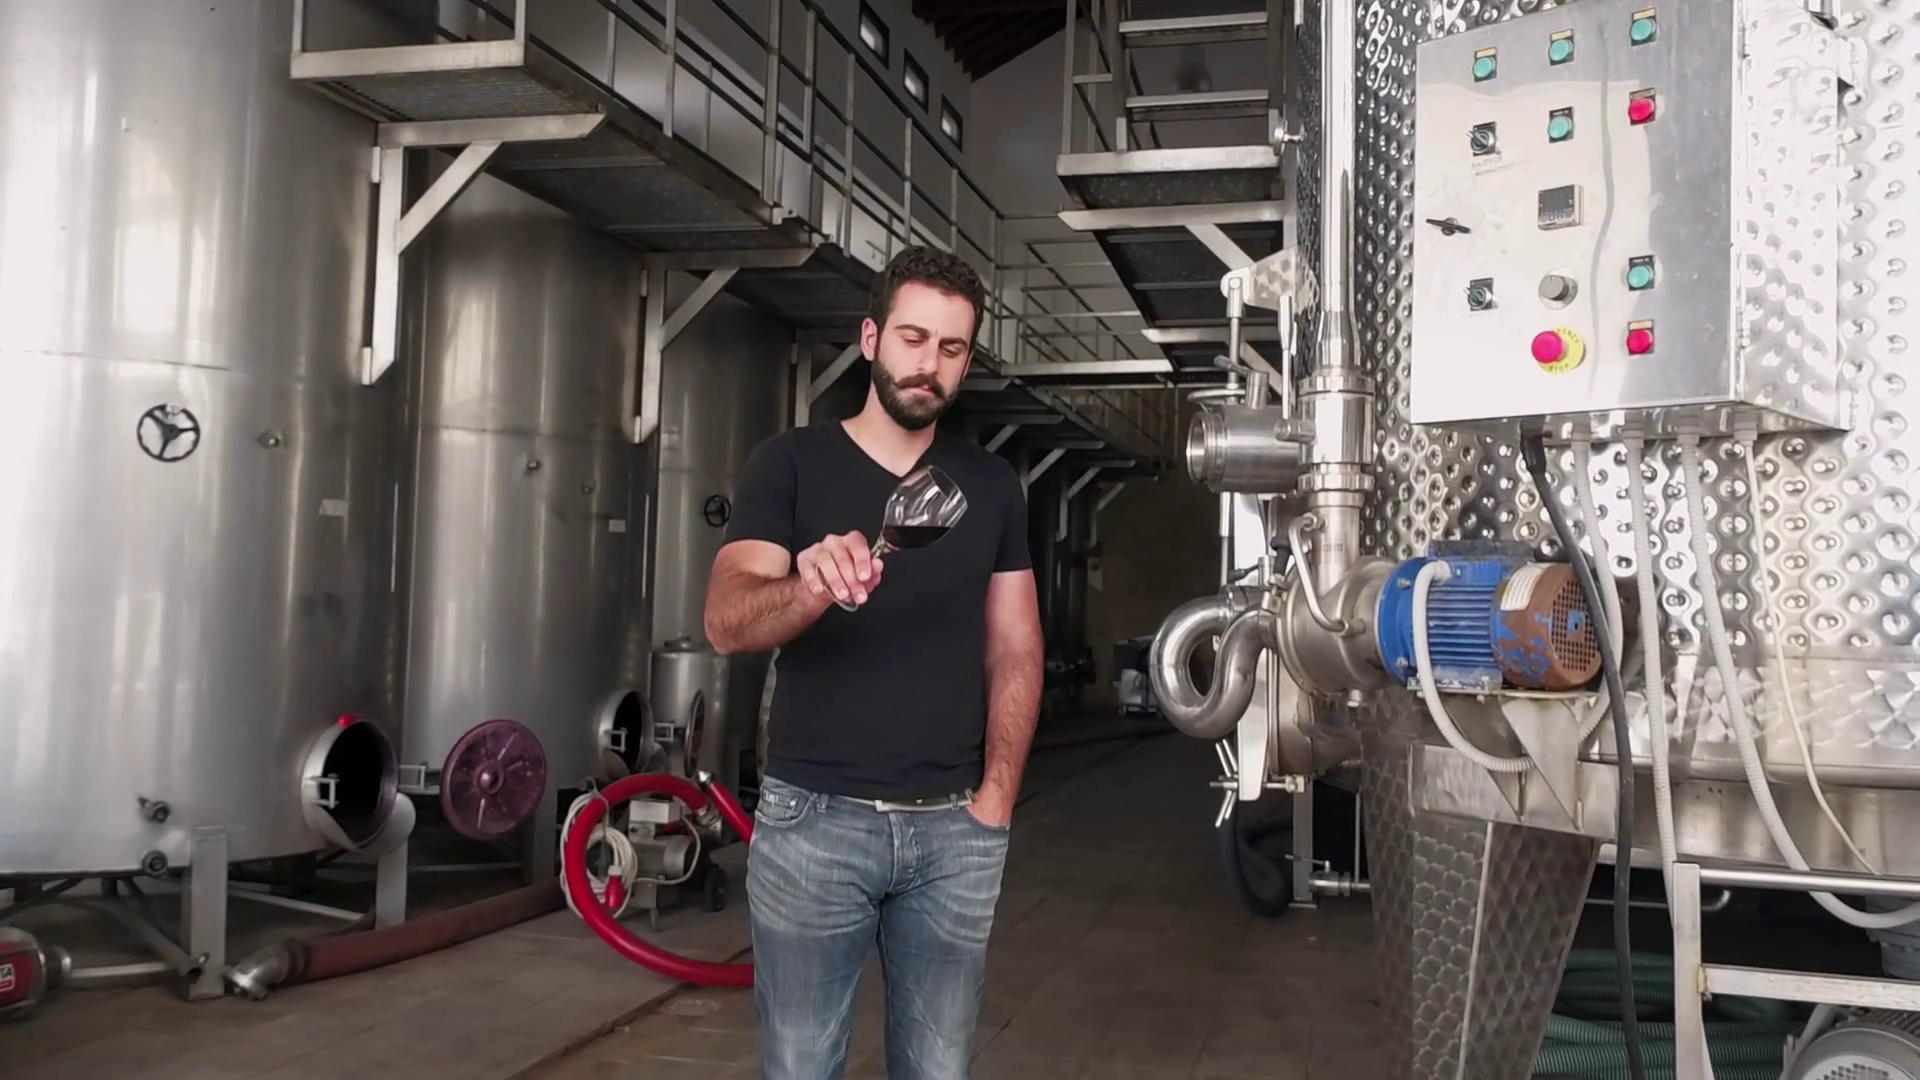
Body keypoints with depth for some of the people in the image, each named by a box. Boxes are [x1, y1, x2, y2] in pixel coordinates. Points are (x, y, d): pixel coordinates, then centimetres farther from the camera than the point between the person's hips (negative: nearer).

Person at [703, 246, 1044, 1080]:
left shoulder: (993, 486, 9)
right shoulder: (790, 464, 0)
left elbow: (1016, 653, 8)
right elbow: (727, 621, -13)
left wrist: (995, 798, -3)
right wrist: (809, 587, -34)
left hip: (952, 828, 3)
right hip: (812, 820, -2)